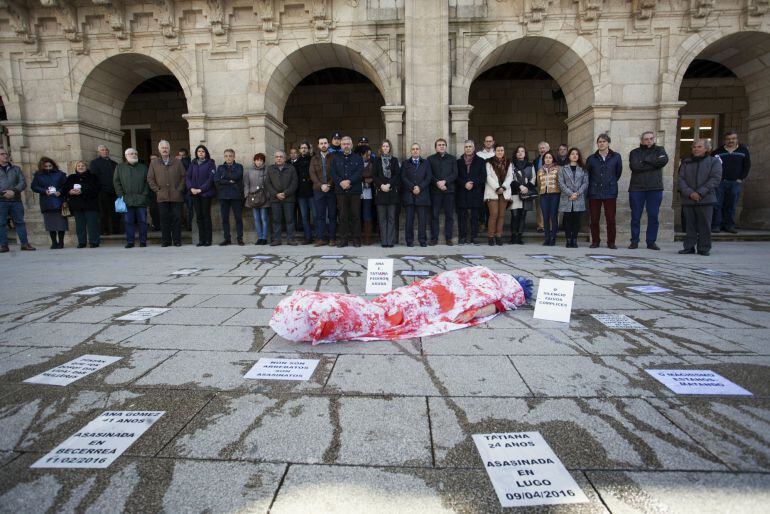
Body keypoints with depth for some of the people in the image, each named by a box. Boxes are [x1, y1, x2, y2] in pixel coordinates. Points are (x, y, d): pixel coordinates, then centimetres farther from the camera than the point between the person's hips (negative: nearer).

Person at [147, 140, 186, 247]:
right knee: (164, 219, 2)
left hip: (176, 196, -1)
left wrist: (180, 189, -1)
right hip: (162, 197, 1)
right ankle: (165, 240, 9)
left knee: (177, 218, -1)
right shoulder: (154, 163, 11)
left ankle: (177, 240, 7)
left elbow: (183, 176, 8)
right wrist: (157, 190, 1)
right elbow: (150, 178, 11)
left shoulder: (177, 162, 9)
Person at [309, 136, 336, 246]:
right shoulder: (314, 159, 14)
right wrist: (321, 185, -9)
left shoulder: (333, 157, 7)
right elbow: (312, 174, 5)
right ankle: (321, 238, 4)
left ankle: (332, 238, 4)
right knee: (320, 215, 1)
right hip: (318, 190, 2)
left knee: (332, 215, 0)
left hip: (331, 190, -2)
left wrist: (329, 185, -13)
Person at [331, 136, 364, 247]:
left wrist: (349, 181, -16)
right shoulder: (336, 158, 15)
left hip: (355, 190, -1)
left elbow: (359, 173, -4)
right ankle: (343, 239, 7)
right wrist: (341, 182, -13)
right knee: (343, 215, 2)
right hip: (341, 190, 1)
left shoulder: (358, 158, 10)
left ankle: (356, 239, 5)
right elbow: (333, 173, 3)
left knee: (355, 215, 0)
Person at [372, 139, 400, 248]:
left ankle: (390, 241, -1)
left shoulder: (394, 160, 12)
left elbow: (397, 175, 2)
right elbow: (374, 175, 5)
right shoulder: (377, 160, 13)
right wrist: (381, 185, -11)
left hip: (392, 191, 0)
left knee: (391, 217, -2)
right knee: (382, 218, -1)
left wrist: (389, 185, -11)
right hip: (380, 191, 0)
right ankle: (384, 241, 2)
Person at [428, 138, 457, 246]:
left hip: (449, 190, 1)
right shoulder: (430, 159, 11)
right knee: (434, 215, -1)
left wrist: (445, 181, -11)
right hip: (435, 191, -1)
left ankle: (448, 238, 8)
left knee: (449, 215, 1)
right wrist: (437, 183, -12)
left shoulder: (452, 159, 13)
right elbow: (429, 175, 3)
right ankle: (434, 238, 4)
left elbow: (455, 174, 4)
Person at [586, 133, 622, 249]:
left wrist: (610, 183, 16)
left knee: (611, 219, -1)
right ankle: (595, 241, 14)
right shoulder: (591, 158, 7)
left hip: (610, 193, -1)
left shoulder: (616, 157, 5)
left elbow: (618, 172, 14)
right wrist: (593, 185, 13)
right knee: (594, 219, 3)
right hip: (594, 193, 1)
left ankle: (611, 242, 9)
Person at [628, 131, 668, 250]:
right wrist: (654, 164, -5)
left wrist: (645, 160, -5)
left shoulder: (659, 150, 13)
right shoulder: (634, 152, 10)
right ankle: (634, 241, 9)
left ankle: (651, 241, 9)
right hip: (636, 188, -1)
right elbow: (634, 166, -8)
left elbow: (664, 160, -8)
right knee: (635, 216, 1)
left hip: (655, 188, 1)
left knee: (653, 216, 2)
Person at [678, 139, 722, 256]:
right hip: (688, 200, 2)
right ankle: (689, 247, 11)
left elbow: (715, 179, -5)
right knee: (690, 224, 5)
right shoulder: (686, 162, 13)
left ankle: (704, 248, 8)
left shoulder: (714, 161, 6)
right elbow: (681, 179, 4)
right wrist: (690, 193, -11)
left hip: (706, 199, -2)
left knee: (704, 225, 0)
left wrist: (700, 193, -14)